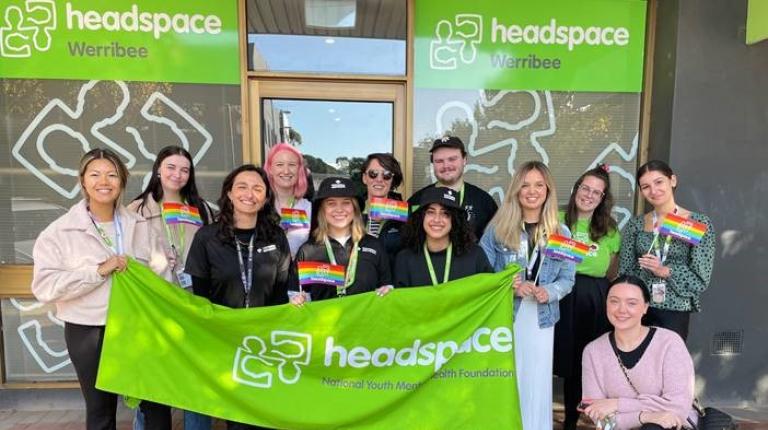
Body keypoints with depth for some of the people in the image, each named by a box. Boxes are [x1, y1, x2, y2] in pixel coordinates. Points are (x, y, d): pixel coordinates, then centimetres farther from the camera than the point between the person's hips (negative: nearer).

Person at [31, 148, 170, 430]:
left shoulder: (141, 226, 2)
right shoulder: (59, 232, -5)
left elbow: (162, 275, 3)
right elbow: (44, 286, -13)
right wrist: (99, 271, -22)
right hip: (89, 333, -1)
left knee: (157, 402, 11)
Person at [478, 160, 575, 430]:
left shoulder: (561, 233, 5)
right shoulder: (497, 228, -1)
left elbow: (568, 279, 4)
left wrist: (549, 292, -16)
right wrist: (509, 286, -18)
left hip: (540, 319, 2)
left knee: (536, 383, 9)